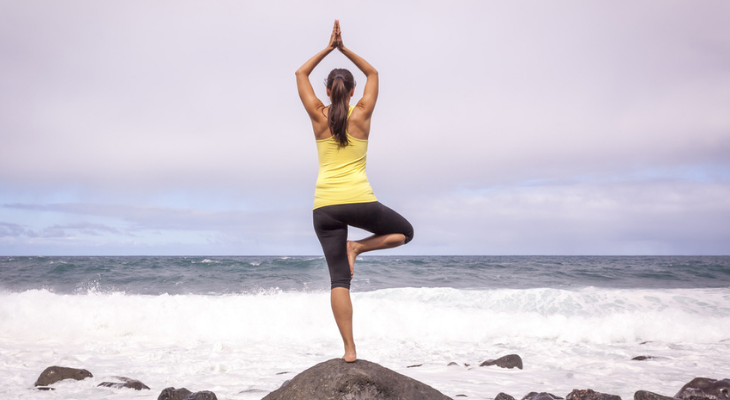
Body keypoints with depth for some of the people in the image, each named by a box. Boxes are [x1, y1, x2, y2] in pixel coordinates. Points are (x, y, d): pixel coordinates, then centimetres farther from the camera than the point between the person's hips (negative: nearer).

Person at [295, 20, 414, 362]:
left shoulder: (318, 116, 3)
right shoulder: (362, 114, 2)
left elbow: (301, 74, 18)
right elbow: (373, 74, 18)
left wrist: (328, 48, 20)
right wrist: (344, 49, 18)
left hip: (325, 207, 2)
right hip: (360, 201, -1)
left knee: (339, 279, 3)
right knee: (405, 231, 24)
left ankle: (349, 349, -3)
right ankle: (358, 246, 0)